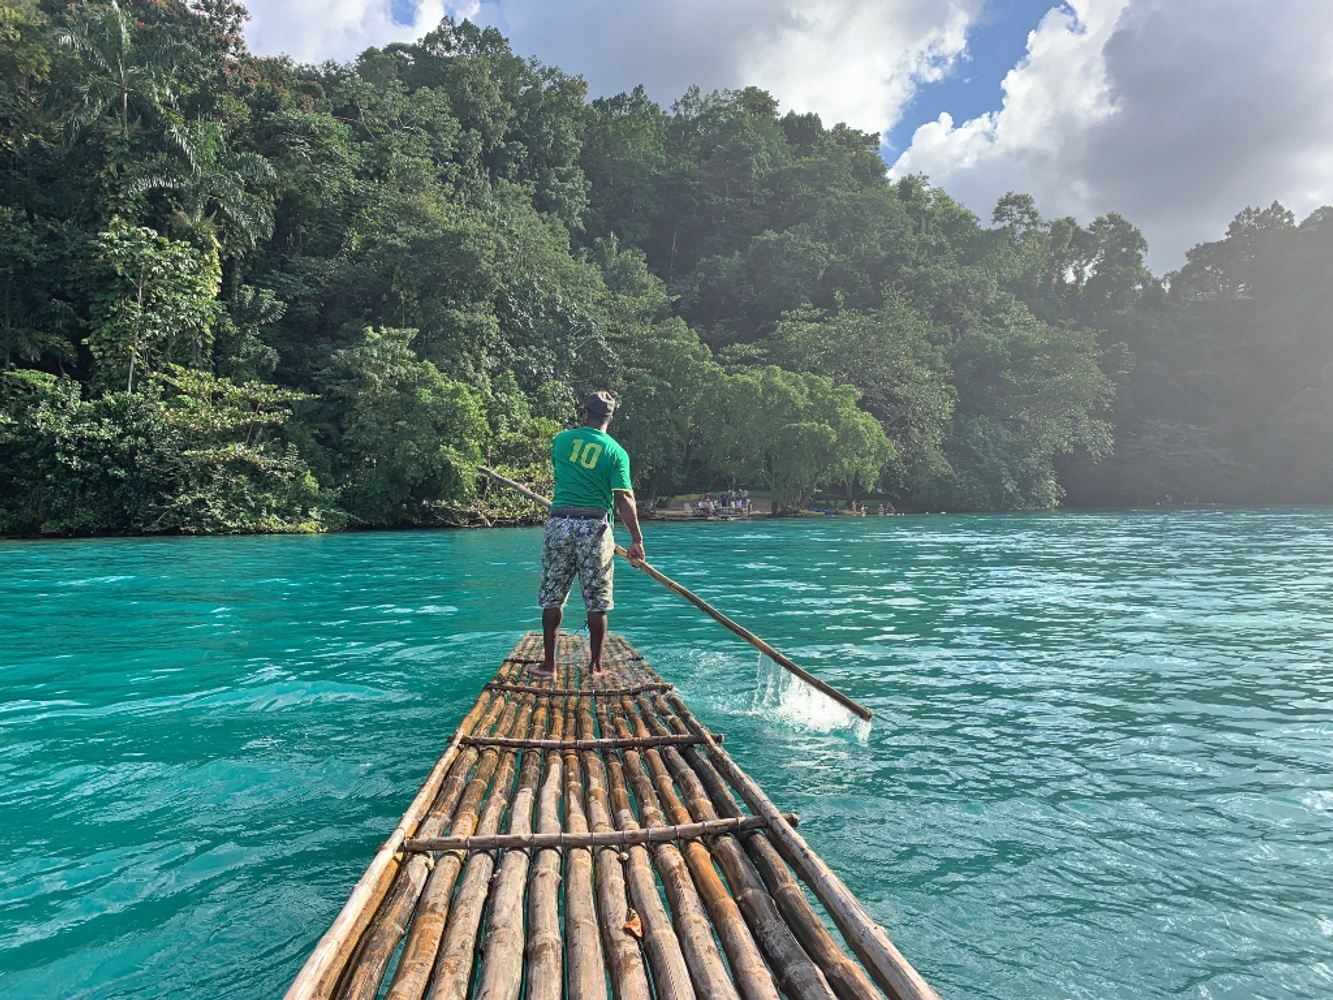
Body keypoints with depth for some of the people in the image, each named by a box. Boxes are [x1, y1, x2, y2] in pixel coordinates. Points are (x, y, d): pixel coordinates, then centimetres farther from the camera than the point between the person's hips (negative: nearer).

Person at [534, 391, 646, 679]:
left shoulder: (562, 439, 5)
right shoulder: (616, 451, -2)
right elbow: (624, 498, -9)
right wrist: (636, 539, -8)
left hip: (560, 524, 2)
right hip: (595, 528, -2)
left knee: (552, 598, 9)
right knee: (596, 602, 7)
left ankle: (549, 664, 12)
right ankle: (595, 664, 14)